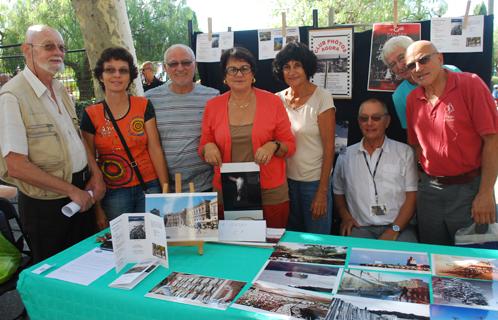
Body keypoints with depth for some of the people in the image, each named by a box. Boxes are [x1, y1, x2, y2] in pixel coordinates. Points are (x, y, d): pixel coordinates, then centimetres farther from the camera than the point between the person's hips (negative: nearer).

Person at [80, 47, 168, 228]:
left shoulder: (144, 106, 0)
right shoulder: (90, 115, 0)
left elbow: (155, 150, -2)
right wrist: (96, 207, 1)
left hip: (149, 187, 0)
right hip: (113, 193, 0)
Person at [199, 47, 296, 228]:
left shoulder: (273, 102, -3)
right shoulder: (213, 106, 3)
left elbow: (290, 145, 2)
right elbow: (203, 147, 10)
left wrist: (273, 146, -18)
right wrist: (208, 147, -12)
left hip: (270, 193, -1)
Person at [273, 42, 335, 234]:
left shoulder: (322, 99, -10)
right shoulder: (278, 99, 1)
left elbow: (329, 147, -11)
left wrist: (322, 192, -13)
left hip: (314, 180, -4)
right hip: (286, 180, 4)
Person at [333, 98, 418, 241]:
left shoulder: (404, 152, 6)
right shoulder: (346, 156, 12)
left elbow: (412, 196, 2)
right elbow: (338, 192, 20)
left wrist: (394, 230, -10)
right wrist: (345, 217, 2)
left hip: (399, 226, 0)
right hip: (360, 228, 1)